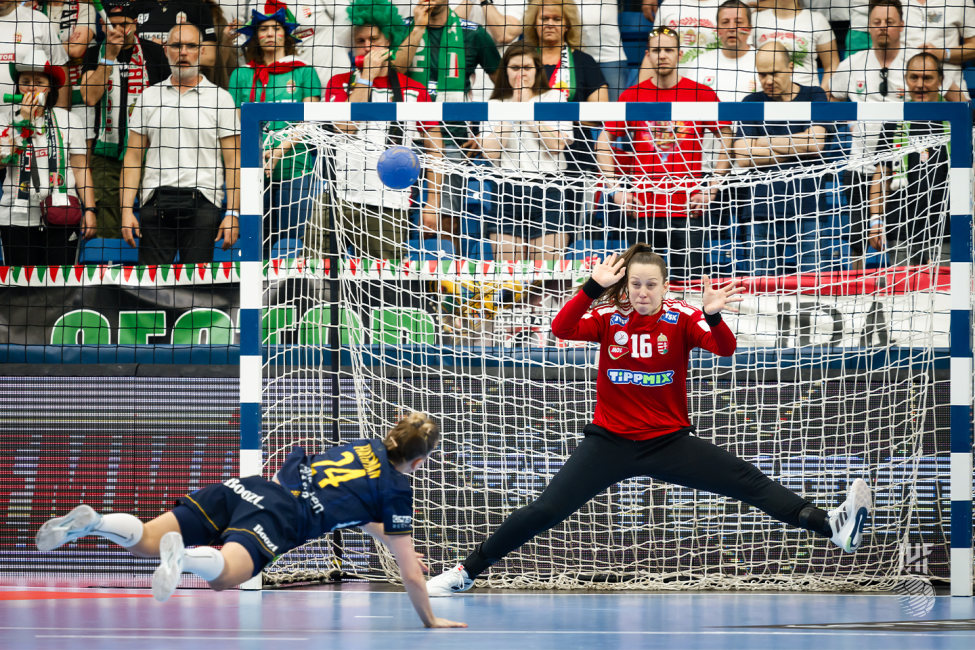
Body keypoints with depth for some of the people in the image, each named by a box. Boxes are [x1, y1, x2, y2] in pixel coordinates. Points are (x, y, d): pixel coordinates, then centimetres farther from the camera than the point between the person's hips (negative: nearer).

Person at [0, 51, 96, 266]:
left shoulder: (67, 119, 7)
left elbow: (80, 168, 6)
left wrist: (89, 209, -2)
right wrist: (23, 120, -7)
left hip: (61, 217, 0)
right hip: (18, 217, 0)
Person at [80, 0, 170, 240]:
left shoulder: (153, 52, 5)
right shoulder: (95, 54, 7)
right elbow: (90, 97, -7)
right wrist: (110, 56, -10)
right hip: (107, 151, 1)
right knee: (108, 224, -3)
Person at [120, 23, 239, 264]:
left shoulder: (220, 98, 6)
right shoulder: (148, 97, 12)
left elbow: (233, 161, 3)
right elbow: (133, 156, 11)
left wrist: (233, 213, -6)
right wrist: (126, 210, 1)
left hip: (202, 203, -2)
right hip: (156, 202, 2)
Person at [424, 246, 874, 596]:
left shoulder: (681, 319, -7)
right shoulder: (609, 318, -5)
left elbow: (724, 349, -22)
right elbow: (561, 330, -22)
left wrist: (712, 316, -43)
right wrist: (594, 287, -33)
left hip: (669, 441, 0)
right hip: (610, 441, 0)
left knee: (749, 482, -15)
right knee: (545, 511, -8)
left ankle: (832, 528, -21)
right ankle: (467, 571, 3)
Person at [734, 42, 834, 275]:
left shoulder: (814, 97, 10)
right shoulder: (752, 103, 12)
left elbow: (816, 143, -6)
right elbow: (743, 158, 0)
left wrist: (765, 142, 0)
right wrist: (795, 150, -3)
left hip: (808, 205, -1)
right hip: (764, 209, 1)